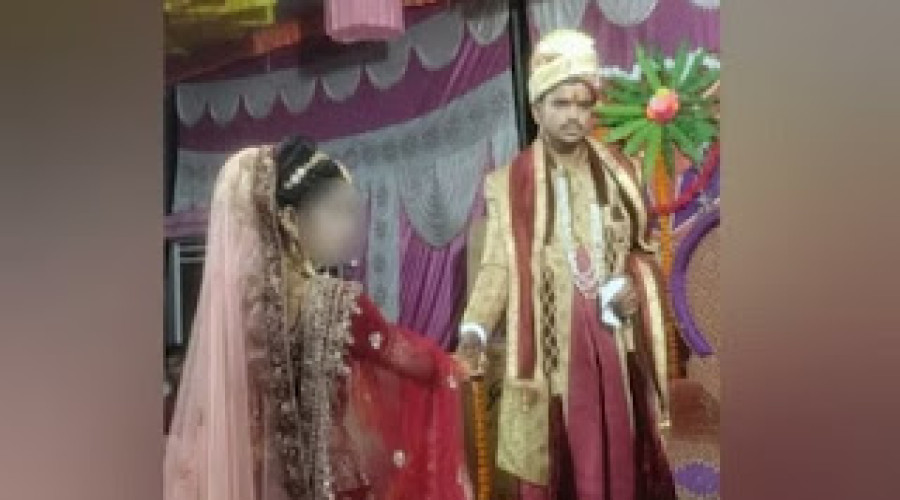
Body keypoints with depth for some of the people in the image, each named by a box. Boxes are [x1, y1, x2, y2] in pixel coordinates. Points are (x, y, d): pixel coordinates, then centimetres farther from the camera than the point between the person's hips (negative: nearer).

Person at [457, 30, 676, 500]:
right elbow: (496, 266, -5)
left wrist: (633, 284, -6)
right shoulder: (507, 184, 0)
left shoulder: (618, 171, 9)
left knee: (619, 461, 6)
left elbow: (643, 249, 16)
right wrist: (473, 332, -19)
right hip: (549, 349, -3)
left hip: (613, 345, 3)